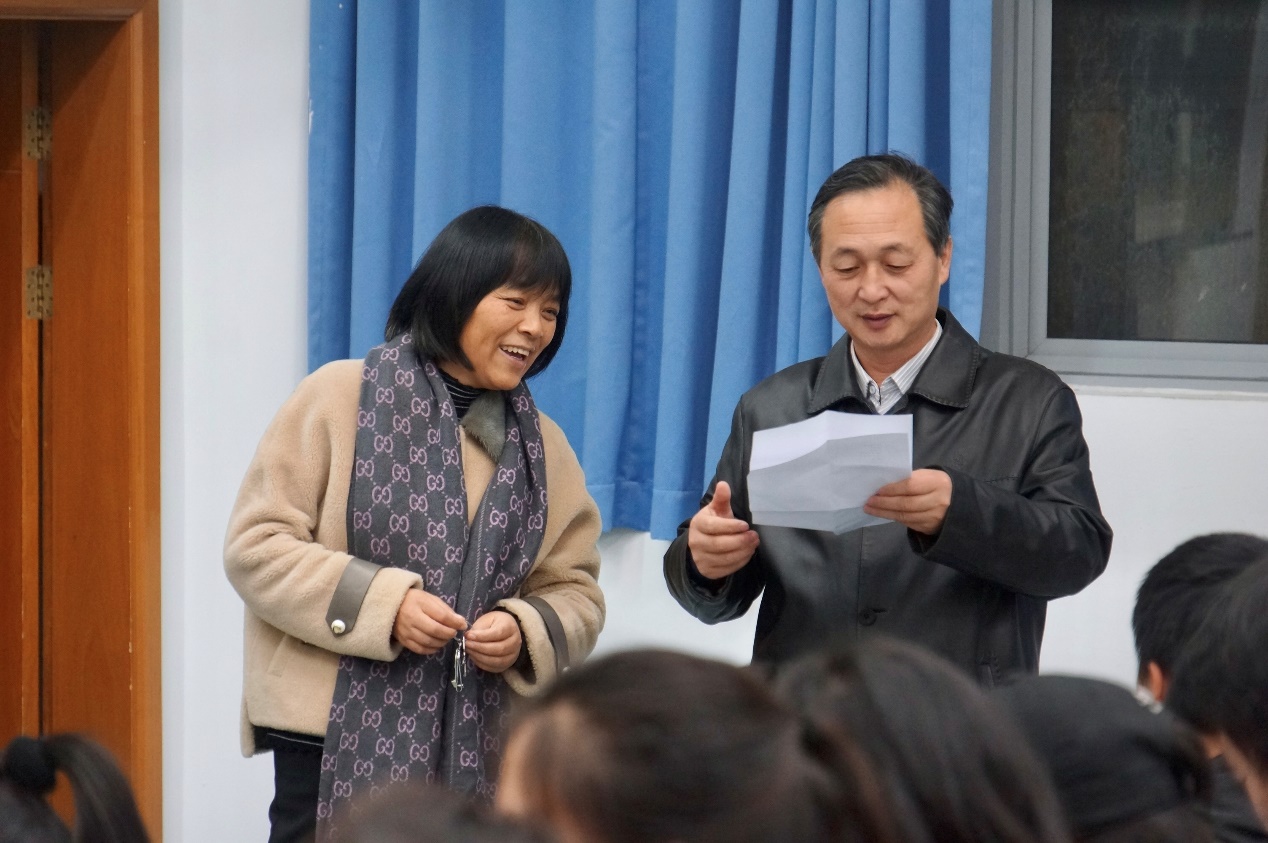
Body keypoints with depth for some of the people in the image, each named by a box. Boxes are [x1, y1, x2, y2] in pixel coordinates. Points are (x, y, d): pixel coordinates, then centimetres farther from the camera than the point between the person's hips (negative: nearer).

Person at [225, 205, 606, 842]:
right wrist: (379, 601, -17)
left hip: (476, 750, 4)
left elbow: (574, 592, 12)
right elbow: (254, 545, -5)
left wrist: (523, 632, -11)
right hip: (338, 740, -4)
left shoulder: (543, 447, 12)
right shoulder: (340, 397, -2)